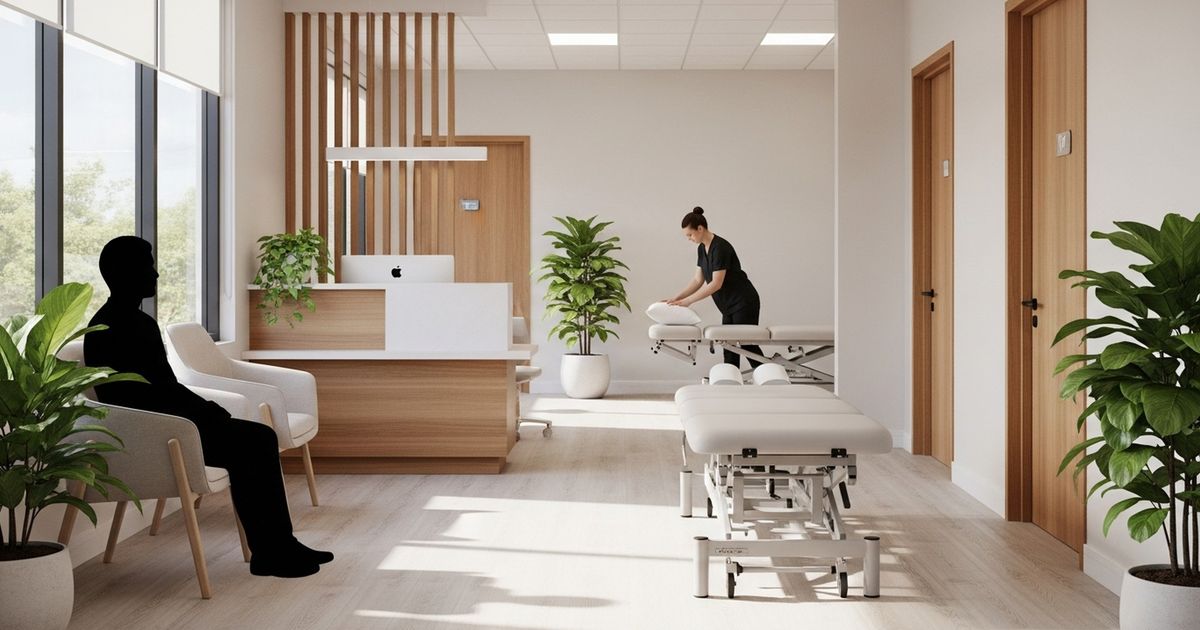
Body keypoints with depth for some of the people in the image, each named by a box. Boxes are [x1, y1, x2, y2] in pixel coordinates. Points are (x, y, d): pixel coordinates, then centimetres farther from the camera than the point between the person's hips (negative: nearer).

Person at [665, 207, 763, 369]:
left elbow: (716, 284, -26)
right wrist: (676, 298, 1)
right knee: (729, 345, 5)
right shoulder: (701, 249, 6)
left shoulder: (720, 247, -22)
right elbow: (698, 280, 10)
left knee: (747, 345, -4)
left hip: (744, 303, -9)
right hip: (729, 306, 9)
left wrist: (688, 301, -25)